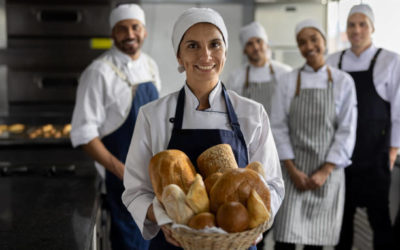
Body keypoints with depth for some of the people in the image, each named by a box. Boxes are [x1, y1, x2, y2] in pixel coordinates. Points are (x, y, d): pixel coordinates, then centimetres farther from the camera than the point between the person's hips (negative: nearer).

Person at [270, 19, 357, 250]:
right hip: (295, 170, 0)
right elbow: (278, 127, -1)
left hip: (328, 171, 0)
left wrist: (325, 171, -10)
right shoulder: (288, 81, 3)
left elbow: (347, 131, -2)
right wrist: (293, 170, -9)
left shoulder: (343, 81, 1)